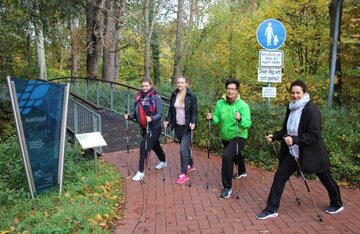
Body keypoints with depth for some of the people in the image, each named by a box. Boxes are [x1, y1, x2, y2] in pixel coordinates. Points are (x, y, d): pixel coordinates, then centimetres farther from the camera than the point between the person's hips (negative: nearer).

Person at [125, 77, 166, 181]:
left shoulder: (156, 97, -14)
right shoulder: (138, 97, 2)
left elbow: (159, 114, -18)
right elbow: (136, 112, 8)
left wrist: (151, 118, -36)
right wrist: (130, 116, -11)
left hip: (154, 128, -6)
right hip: (144, 127, 6)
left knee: (144, 146, -12)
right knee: (154, 145, 24)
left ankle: (141, 172, -1)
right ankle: (163, 161, 49)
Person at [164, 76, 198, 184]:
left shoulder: (191, 96, -10)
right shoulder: (174, 95, 4)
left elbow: (194, 111, -9)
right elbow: (171, 110, 9)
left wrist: (193, 123, -23)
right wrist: (168, 121, -3)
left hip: (187, 127, -5)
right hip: (177, 126, 5)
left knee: (183, 148, -11)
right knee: (185, 147, 19)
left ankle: (184, 174, -2)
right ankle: (191, 165, 40)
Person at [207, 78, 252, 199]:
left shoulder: (243, 105, -22)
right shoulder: (220, 103, -9)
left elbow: (248, 124, -28)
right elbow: (217, 119, -5)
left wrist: (240, 119, -47)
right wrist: (212, 118, -26)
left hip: (239, 137, -6)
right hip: (225, 137, 6)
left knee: (227, 156, -25)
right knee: (235, 154, 29)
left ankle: (227, 187, -10)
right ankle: (242, 171, 63)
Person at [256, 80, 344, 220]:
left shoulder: (311, 109, -20)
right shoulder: (291, 108, 2)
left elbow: (314, 134, -25)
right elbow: (286, 130, 12)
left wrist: (294, 140, -34)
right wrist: (274, 136, -4)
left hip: (311, 153, -6)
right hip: (293, 152, 6)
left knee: (326, 179, 16)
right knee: (279, 176, -2)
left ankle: (337, 204, 43)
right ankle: (272, 209, 7)